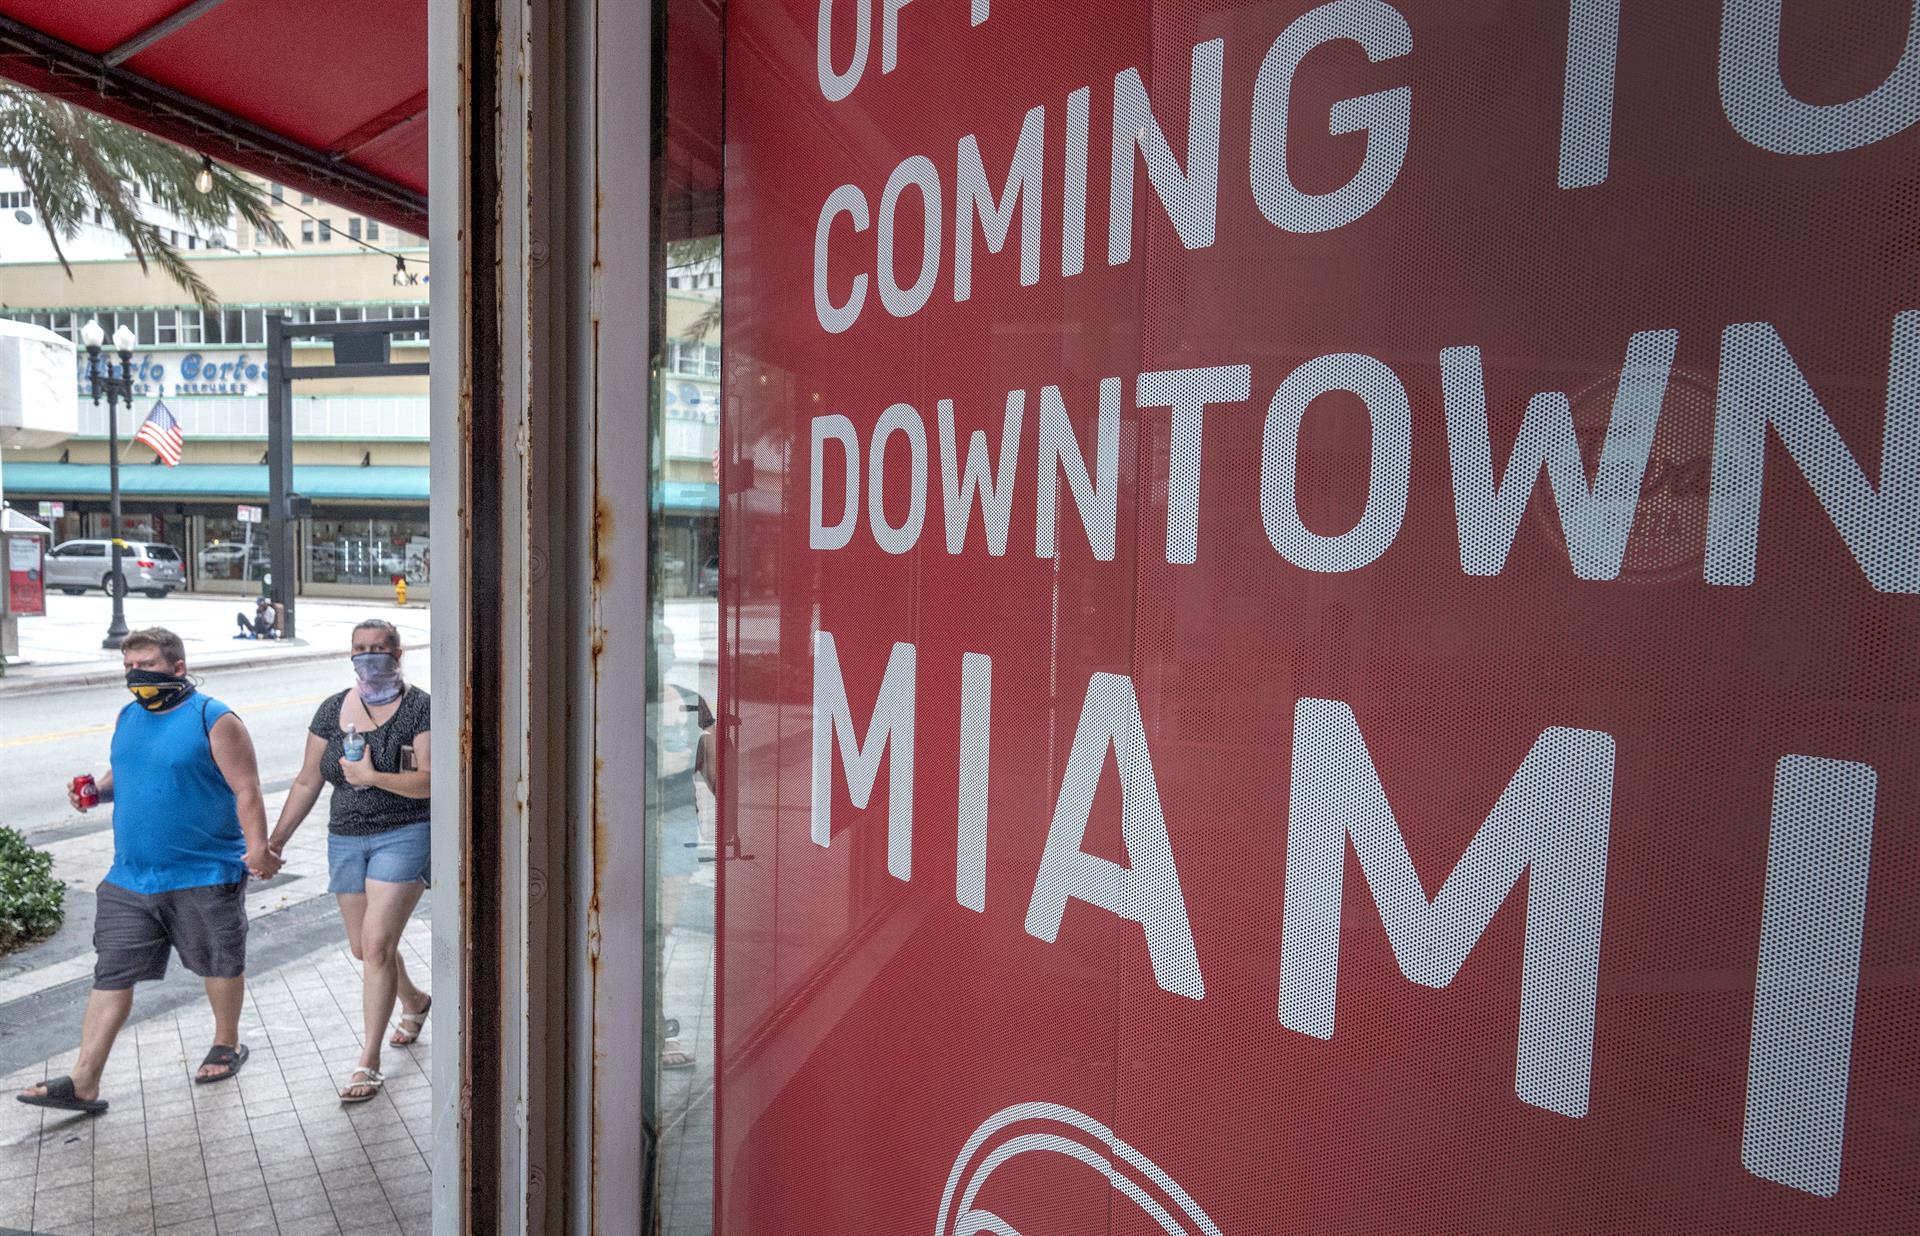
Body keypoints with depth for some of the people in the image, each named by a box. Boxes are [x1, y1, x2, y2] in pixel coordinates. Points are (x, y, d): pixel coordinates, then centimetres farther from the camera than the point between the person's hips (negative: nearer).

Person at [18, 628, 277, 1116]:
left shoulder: (215, 720, -13)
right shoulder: (127, 718, 8)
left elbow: (246, 789, -15)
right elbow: (121, 774, 22)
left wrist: (257, 846, -25)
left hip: (205, 877, -6)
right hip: (130, 878, 6)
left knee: (220, 964, 11)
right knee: (111, 974, 6)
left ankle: (227, 1045, 32)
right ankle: (84, 1083, 12)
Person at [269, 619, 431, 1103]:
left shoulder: (419, 708, -9)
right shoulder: (333, 710, 7)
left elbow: (429, 781, -16)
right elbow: (307, 782, 12)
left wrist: (372, 777, -23)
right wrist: (276, 840, 9)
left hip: (403, 836, -6)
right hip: (345, 840, 6)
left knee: (377, 944, -10)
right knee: (363, 947, 15)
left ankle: (369, 1062, 3)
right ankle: (415, 1001, 44)